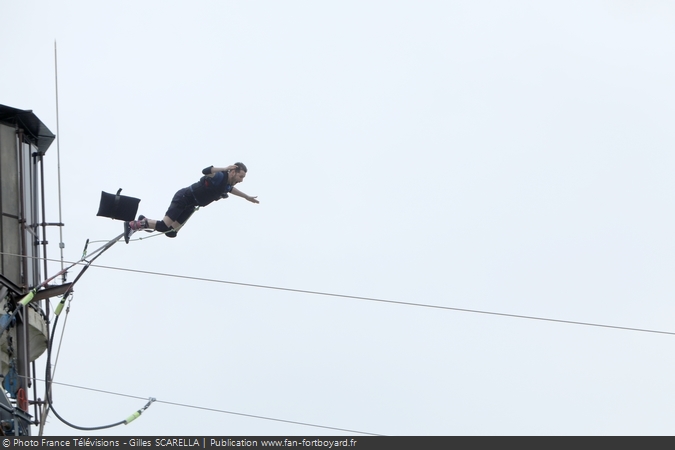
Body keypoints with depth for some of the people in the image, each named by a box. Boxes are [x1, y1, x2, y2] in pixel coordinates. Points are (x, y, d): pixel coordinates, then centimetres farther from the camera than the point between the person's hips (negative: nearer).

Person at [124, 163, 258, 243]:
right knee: (164, 226, -19)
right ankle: (132, 224, -6)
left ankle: (144, 221, 23)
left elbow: (230, 189, 34)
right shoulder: (219, 176, -21)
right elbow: (206, 171, -41)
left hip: (190, 206, 9)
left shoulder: (227, 184, 8)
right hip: (184, 197, -9)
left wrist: (247, 197, 41)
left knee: (171, 232, 6)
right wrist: (225, 168, -46)